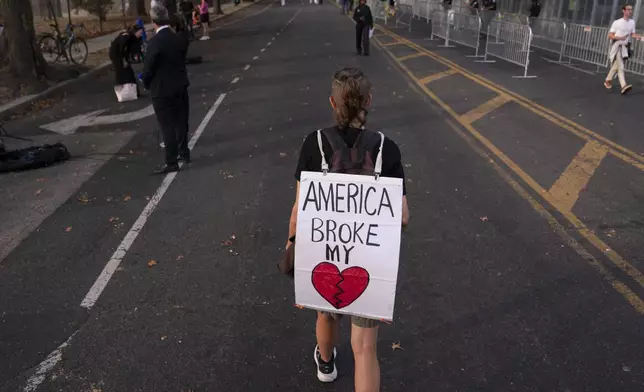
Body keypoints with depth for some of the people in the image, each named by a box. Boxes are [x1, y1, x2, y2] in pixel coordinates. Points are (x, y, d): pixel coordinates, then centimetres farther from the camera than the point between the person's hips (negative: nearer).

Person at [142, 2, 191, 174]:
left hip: (162, 91, -7)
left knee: (167, 127, 0)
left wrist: (147, 84, 4)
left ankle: (172, 162, 4)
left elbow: (148, 69, -14)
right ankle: (184, 152, 33)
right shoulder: (178, 39, 1)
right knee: (181, 122, 19)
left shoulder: (155, 42, -20)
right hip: (180, 87, 7)